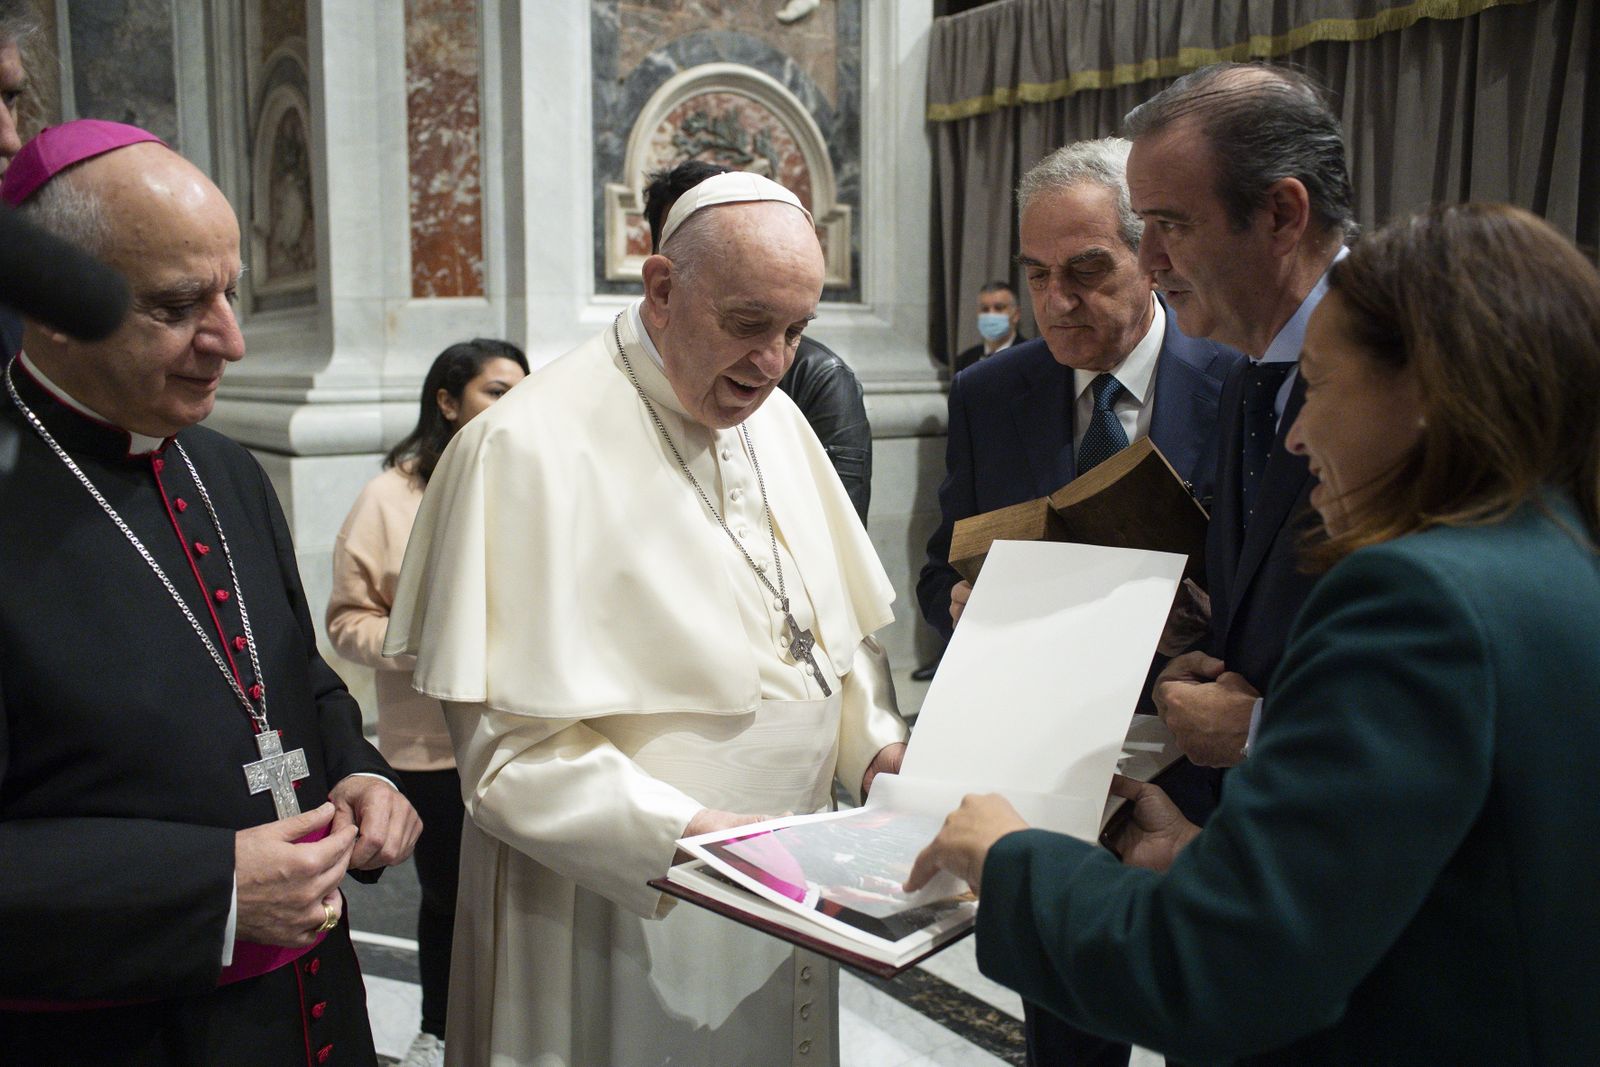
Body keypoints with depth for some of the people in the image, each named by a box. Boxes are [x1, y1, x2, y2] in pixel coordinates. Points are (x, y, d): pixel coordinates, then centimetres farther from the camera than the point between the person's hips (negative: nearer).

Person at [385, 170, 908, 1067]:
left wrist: (877, 739, -3)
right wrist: (681, 832, -27)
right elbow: (508, 741, -19)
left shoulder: (775, 420, 6)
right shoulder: (529, 446, -17)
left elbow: (840, 619, 13)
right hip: (615, 912, -6)